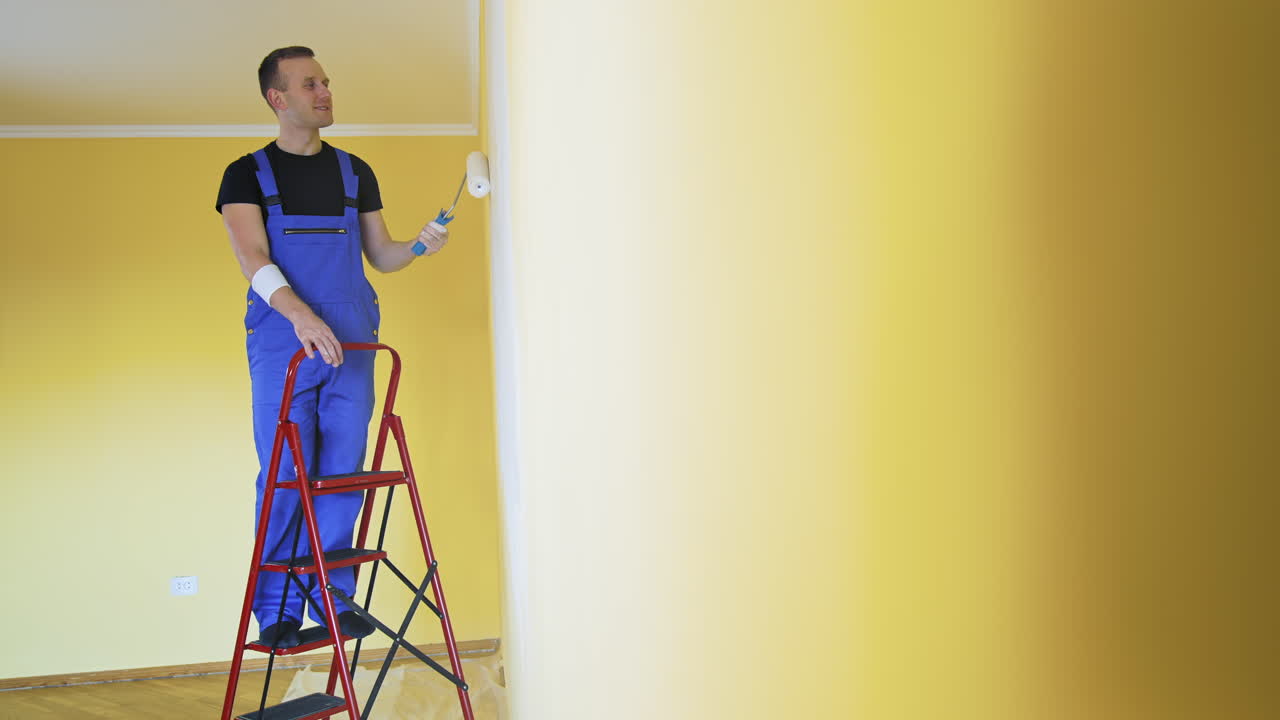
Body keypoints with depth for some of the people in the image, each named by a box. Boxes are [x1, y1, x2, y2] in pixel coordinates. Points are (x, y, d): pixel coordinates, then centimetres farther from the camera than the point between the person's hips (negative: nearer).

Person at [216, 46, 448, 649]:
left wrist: (418, 246, -3)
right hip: (281, 344, -3)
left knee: (342, 475, 1)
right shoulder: (247, 174, 5)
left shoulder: (354, 173, 16)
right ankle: (278, 613, 2)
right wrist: (302, 315, -27)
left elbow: (379, 255, 20)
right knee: (284, 476, -5)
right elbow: (254, 259, -10)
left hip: (352, 343, 3)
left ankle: (334, 600, 9)